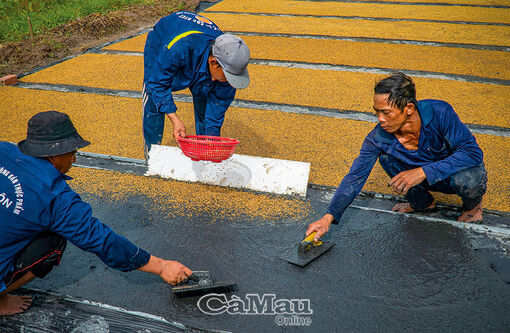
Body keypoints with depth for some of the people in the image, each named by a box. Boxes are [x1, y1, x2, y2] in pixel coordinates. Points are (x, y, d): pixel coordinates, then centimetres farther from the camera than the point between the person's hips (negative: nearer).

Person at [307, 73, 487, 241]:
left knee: (467, 179, -36)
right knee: (386, 157, -20)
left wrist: (423, 172, -41)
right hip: (427, 179, 3)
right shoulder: (379, 137, -24)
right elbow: (355, 176, -23)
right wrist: (328, 217, -33)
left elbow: (473, 152, -31)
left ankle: (472, 205, 3)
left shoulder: (440, 113, -32)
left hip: (461, 170, -2)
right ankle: (422, 202, 5)